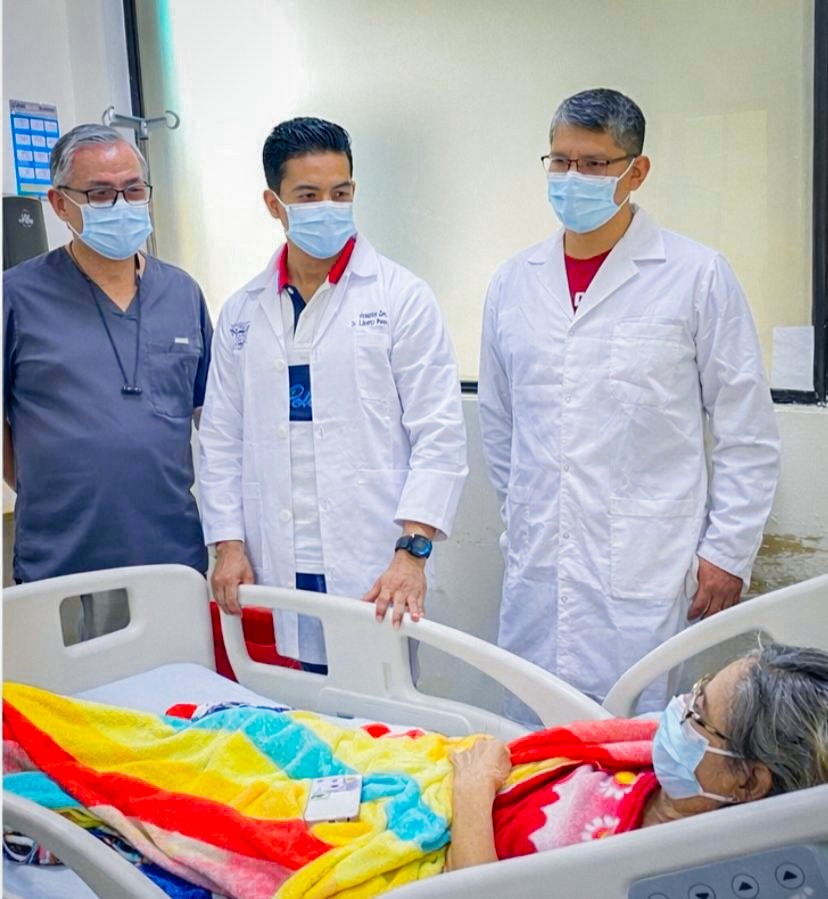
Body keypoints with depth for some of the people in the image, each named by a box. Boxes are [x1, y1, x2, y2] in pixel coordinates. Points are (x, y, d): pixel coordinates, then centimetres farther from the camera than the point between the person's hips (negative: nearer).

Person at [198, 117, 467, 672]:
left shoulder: (403, 298, -1)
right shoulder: (242, 313, 10)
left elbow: (440, 435, -6)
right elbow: (221, 441, 12)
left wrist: (411, 550, -14)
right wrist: (229, 544, 3)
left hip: (373, 576, -3)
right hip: (274, 577, 3)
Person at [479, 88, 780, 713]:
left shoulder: (698, 276, -1)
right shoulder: (513, 283, 10)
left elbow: (749, 437, 1)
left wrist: (727, 554, -2)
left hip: (651, 585, -3)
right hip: (537, 581, 4)